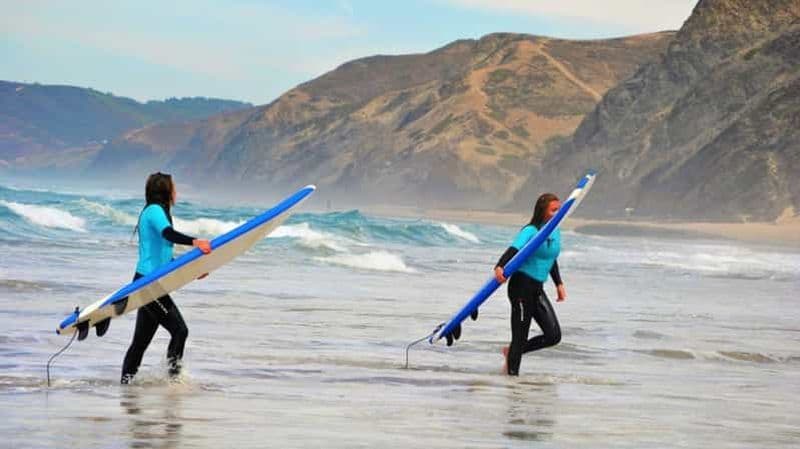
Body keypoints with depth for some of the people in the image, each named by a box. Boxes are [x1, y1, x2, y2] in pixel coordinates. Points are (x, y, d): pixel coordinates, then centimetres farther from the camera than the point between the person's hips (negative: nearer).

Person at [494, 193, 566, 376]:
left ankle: (512, 352, 19)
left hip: (538, 289, 7)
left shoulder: (555, 233, 9)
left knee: (553, 336, 0)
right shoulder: (530, 231, -14)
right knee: (520, 337, -4)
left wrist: (559, 283, 26)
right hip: (521, 286, -7)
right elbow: (513, 249, -30)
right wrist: (499, 267, -48)